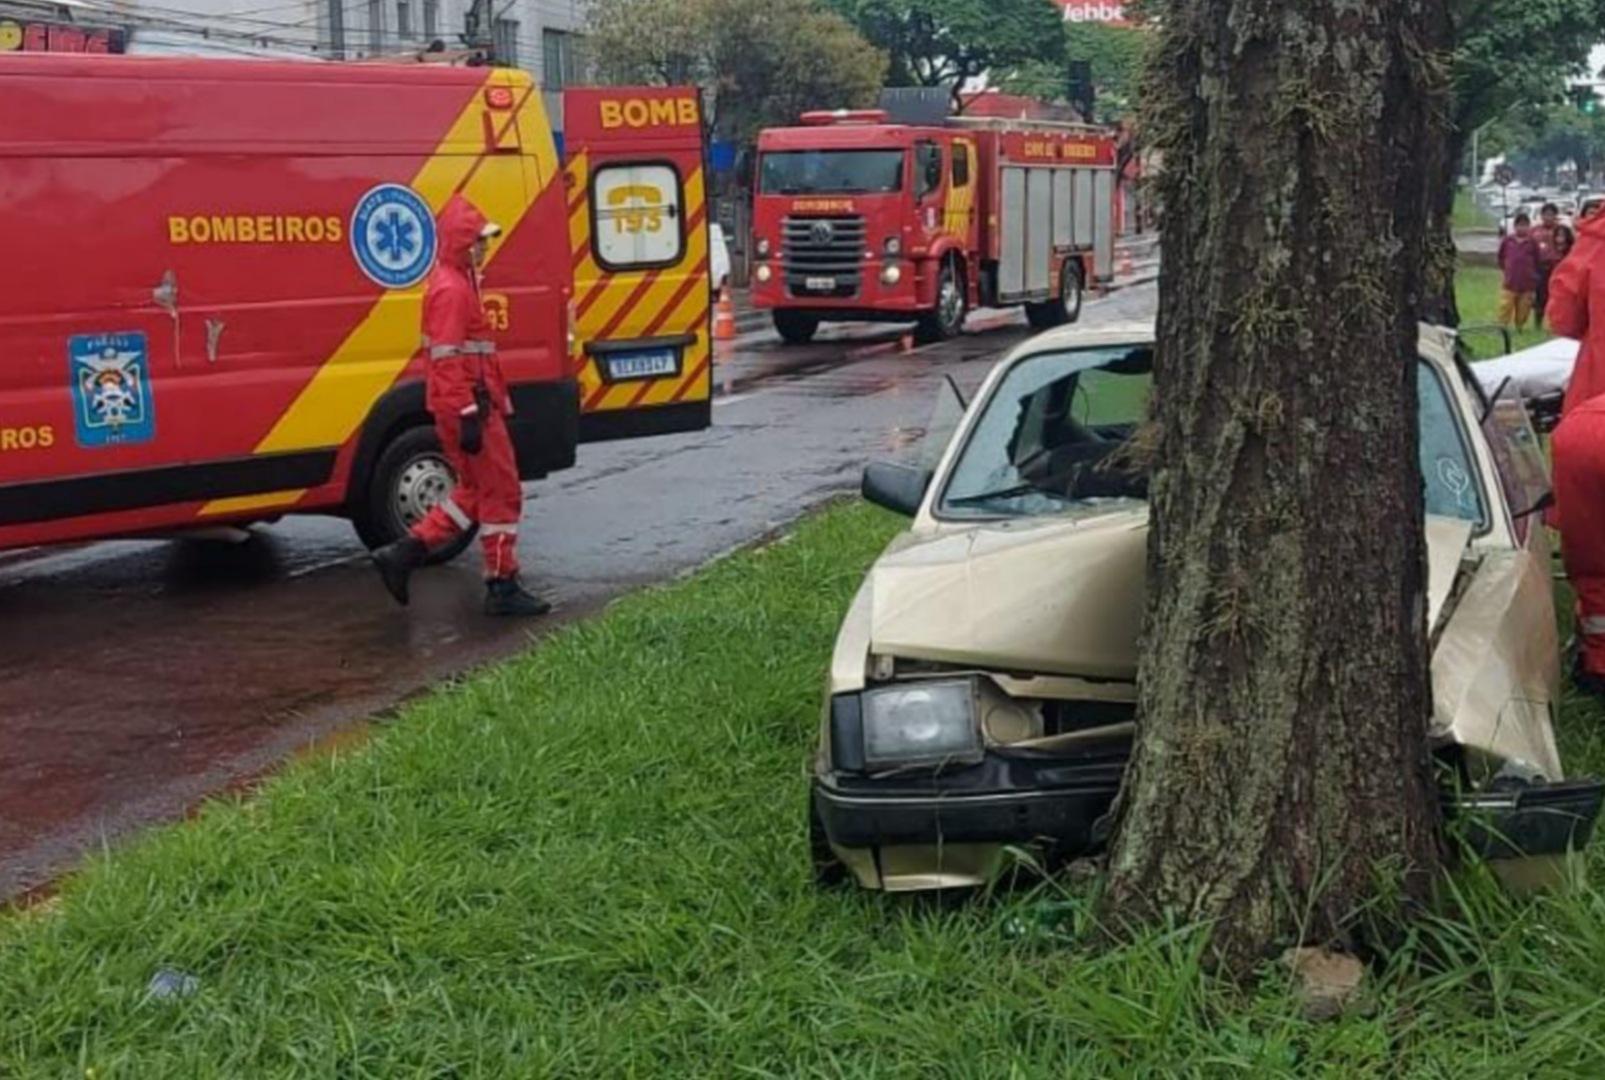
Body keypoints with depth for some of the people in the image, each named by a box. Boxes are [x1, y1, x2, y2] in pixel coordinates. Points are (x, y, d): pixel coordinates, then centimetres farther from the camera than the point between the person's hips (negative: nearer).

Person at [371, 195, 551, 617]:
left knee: (477, 491, 16)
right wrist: (469, 416, -25)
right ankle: (503, 588, 6)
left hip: (469, 405, 10)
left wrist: (491, 404, 26)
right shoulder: (451, 290, -15)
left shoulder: (458, 282, 18)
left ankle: (403, 554, 14)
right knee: (502, 492, -2)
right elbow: (448, 359, -22)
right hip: (467, 407, -10)